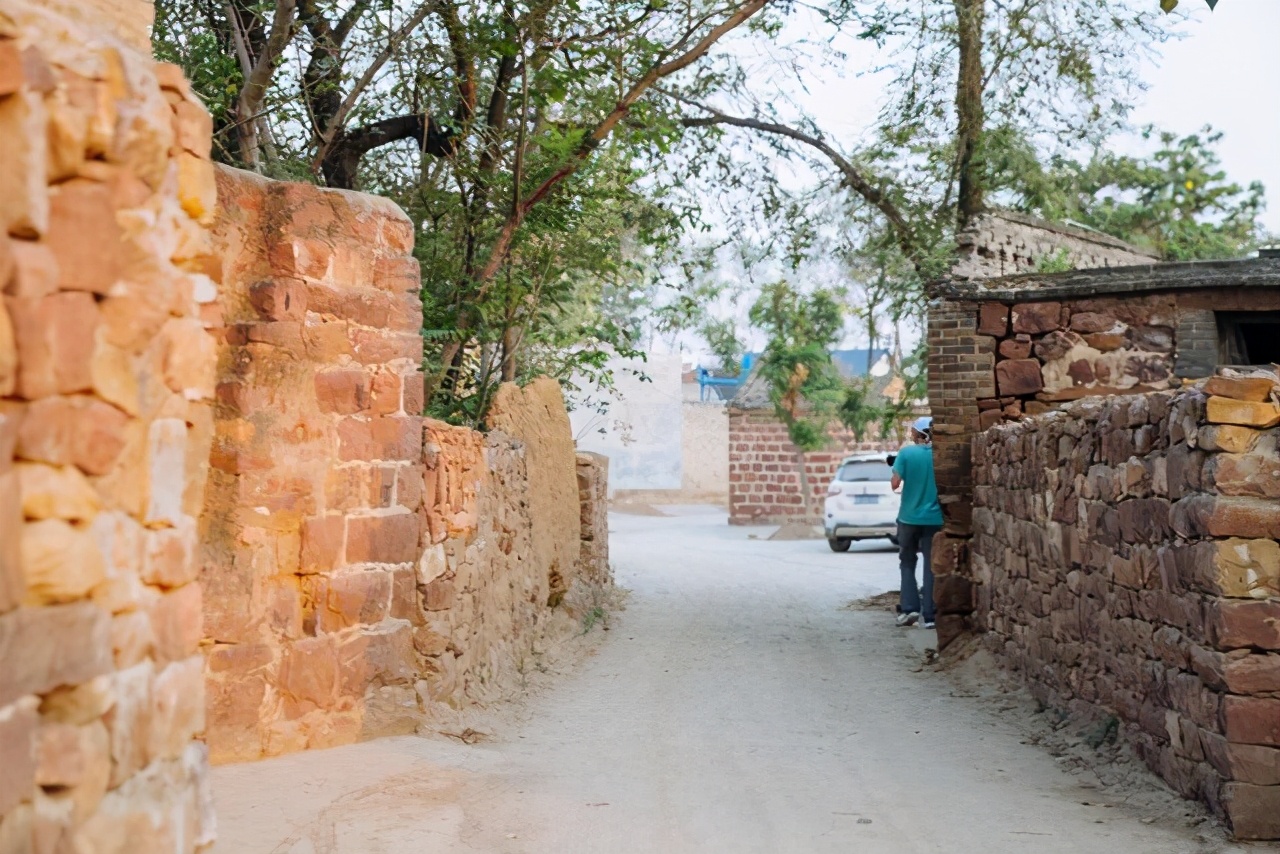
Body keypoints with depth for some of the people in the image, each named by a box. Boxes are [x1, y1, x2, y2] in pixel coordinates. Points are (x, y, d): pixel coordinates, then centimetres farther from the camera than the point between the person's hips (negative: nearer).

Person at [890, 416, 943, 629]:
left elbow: (895, 484, -10)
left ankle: (909, 608, 4)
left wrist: (896, 468, 8)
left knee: (907, 563, 15)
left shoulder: (906, 453, -8)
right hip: (934, 518, 1)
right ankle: (929, 616, 3)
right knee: (931, 566, 5)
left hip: (909, 517, -1)